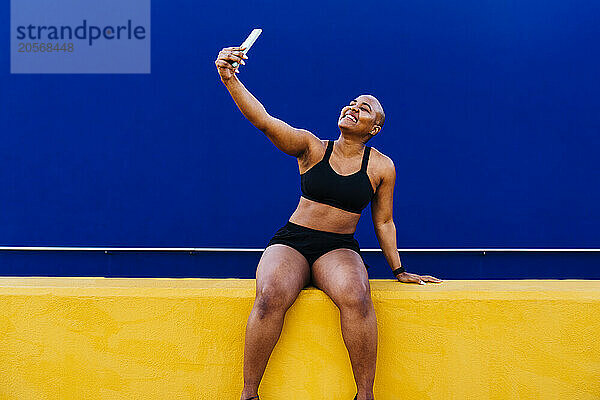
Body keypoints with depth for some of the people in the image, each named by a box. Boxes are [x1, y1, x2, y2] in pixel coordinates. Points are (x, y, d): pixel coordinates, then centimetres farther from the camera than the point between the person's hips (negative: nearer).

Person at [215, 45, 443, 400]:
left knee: (356, 297, -35)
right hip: (291, 242, 0)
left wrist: (399, 270, 15)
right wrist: (230, 80, -27)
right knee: (271, 297, -32)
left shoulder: (381, 167, 5)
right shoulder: (312, 147, 2)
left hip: (340, 249, 0)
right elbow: (263, 120, -12)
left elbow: (383, 222, 14)